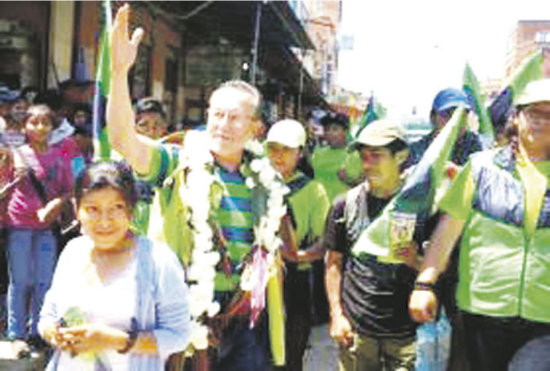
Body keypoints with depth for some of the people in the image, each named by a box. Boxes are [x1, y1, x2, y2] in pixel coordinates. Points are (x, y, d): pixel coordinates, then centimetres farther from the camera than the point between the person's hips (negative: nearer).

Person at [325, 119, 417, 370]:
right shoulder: (346, 204, 4)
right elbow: (334, 262, 8)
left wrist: (415, 260, -19)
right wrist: (336, 315, 4)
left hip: (406, 331, -1)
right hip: (356, 329, 1)